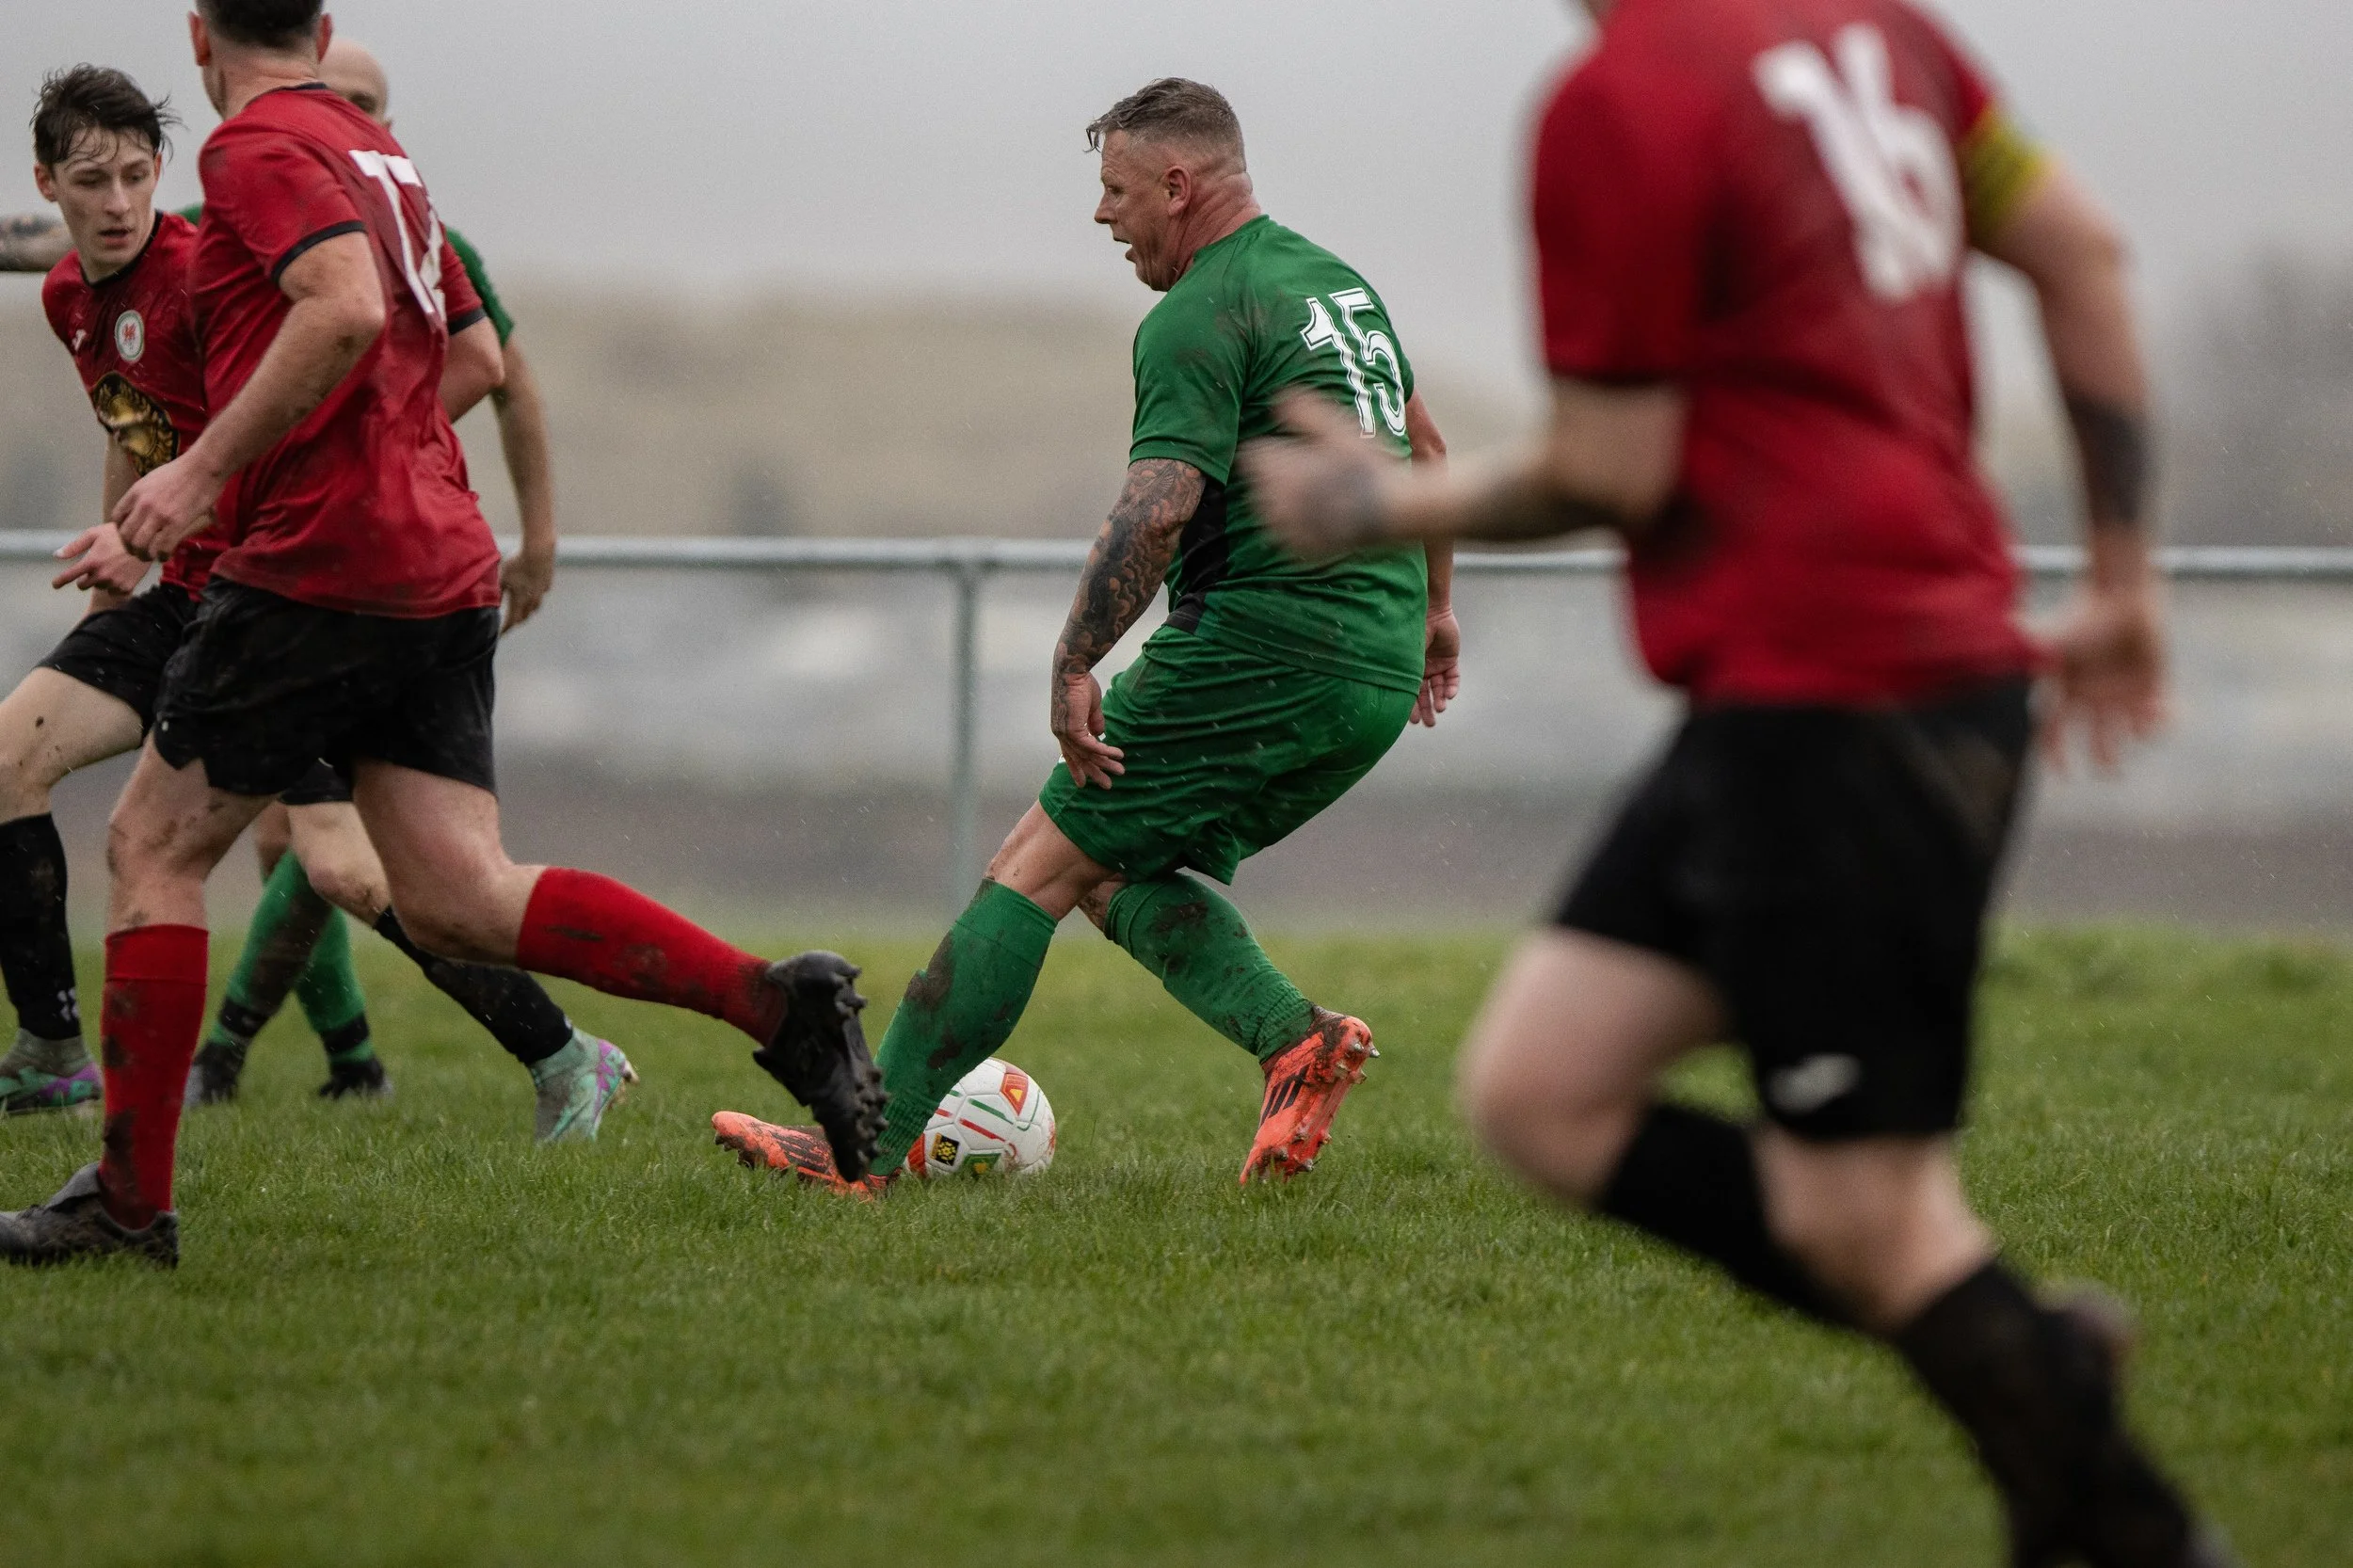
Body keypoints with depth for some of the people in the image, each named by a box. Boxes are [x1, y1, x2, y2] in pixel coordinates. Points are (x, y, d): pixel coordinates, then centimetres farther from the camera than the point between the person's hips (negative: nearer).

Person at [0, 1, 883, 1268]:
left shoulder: (256, 146, -7)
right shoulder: (377, 153, 21)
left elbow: (346, 309, -23)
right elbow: (475, 357, 28)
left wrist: (206, 467, -21)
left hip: (319, 568, -8)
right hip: (444, 571, 8)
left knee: (152, 846, 3)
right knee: (459, 901, 2)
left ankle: (130, 1201, 3)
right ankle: (775, 1003, -12)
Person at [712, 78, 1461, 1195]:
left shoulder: (1198, 319, -10)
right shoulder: (1336, 281, 19)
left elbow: (1157, 508, -22)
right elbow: (1423, 448, 30)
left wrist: (1074, 669, -21)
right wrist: (1432, 607, 38)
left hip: (1259, 645, -9)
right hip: (1378, 671, 9)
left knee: (1039, 867, -5)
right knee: (1124, 874, 16)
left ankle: (868, 1139, -7)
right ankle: (1294, 1039, -5)